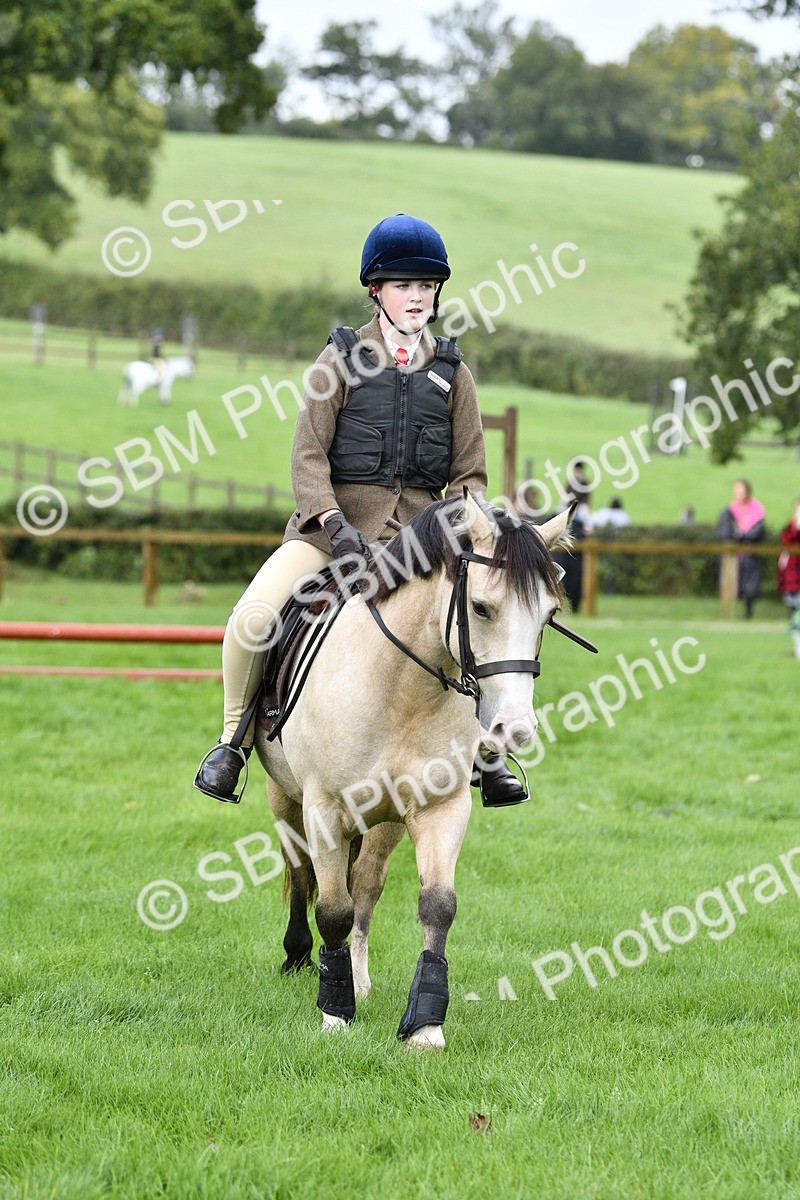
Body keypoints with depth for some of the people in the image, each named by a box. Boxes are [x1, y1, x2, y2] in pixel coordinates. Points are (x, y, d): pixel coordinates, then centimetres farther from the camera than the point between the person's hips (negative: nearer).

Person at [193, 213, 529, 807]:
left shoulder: (452, 373, 9)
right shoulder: (343, 359, 3)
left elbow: (470, 474, 10)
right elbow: (308, 455, -4)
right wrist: (335, 524, -20)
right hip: (335, 523, -2)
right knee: (251, 619, -26)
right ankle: (235, 738, -2)